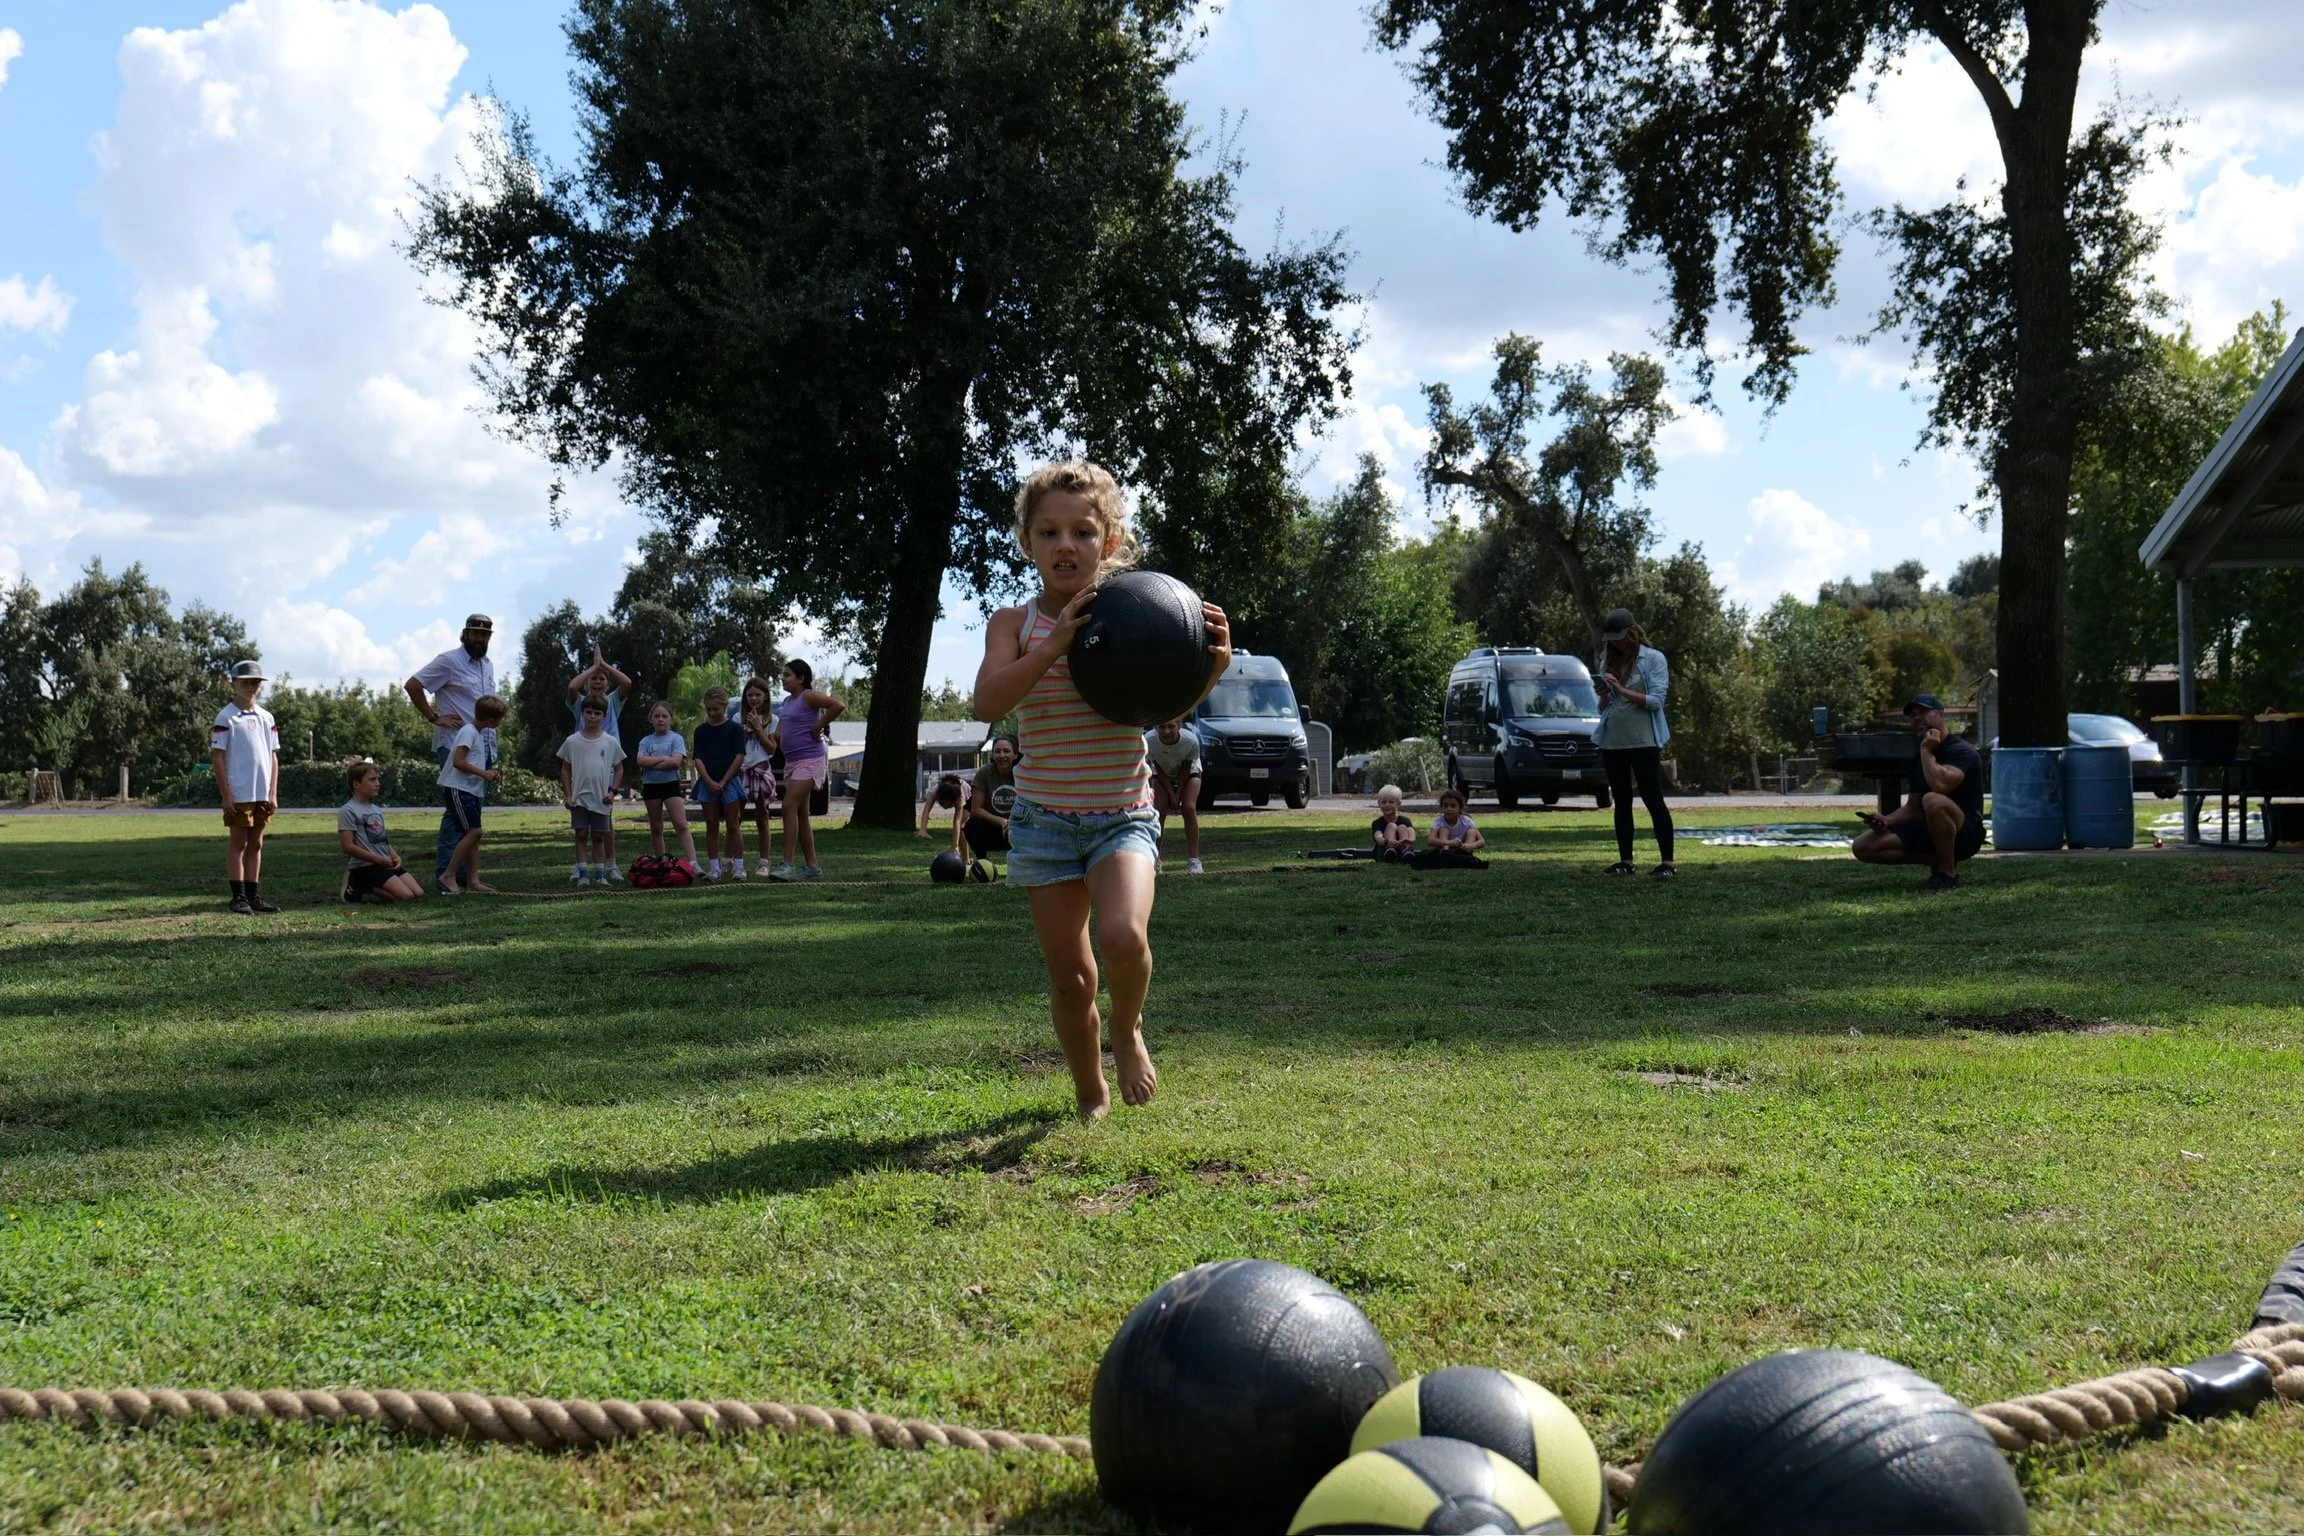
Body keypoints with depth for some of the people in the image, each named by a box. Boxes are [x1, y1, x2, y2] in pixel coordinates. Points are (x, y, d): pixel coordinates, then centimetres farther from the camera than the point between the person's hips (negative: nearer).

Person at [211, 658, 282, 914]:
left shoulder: (266, 718, 11)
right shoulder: (226, 717, -6)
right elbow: (218, 757, -8)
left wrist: (273, 794, 6)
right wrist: (226, 795, -13)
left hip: (263, 795, 6)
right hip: (238, 794, -6)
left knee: (256, 845, 10)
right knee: (238, 844, 1)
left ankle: (254, 896, 15)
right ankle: (239, 897, 4)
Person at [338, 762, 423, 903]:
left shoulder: (377, 810, 18)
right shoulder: (348, 811, -8)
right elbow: (348, 846, -15)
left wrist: (395, 857, 1)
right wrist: (380, 860, -16)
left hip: (387, 863, 8)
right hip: (365, 866, -8)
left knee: (418, 893, -6)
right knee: (406, 896, -21)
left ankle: (369, 887, 7)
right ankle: (362, 889, -3)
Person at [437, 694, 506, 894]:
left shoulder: (478, 732, 17)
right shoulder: (469, 731, -14)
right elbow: (458, 761, -22)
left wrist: (490, 773, 11)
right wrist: (483, 773, -15)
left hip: (470, 790, 10)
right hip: (458, 788, -10)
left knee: (474, 834, 6)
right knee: (473, 832, -14)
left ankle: (472, 880, 7)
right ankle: (447, 876, -11)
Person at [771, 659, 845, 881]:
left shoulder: (809, 697, -10)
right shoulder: (787, 701, 16)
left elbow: (838, 705, -25)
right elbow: (779, 734, 23)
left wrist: (818, 727, -18)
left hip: (809, 760, -10)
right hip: (792, 761, 10)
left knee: (790, 807, -19)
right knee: (800, 815, 9)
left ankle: (787, 863, -22)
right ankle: (811, 867, 14)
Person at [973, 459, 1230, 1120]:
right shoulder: (1015, 624, -1)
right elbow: (987, 703, -18)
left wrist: (1211, 664, -27)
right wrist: (1054, 644, -28)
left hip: (1124, 815, -1)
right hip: (1045, 819, 1)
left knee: (1123, 936, -26)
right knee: (1069, 975, 5)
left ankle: (1128, 1030, 6)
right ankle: (1091, 1093, 29)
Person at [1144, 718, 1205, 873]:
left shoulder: (1191, 741, -37)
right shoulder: (1149, 741, -35)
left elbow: (1186, 768, -20)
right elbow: (1158, 769, -20)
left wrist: (1178, 796, -18)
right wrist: (1171, 795, -21)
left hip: (1188, 772, -1)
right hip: (1162, 774, 1)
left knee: (1189, 808, -19)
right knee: (1158, 809, -15)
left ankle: (1193, 859, -14)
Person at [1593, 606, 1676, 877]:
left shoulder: (1653, 658, -3)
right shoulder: (1608, 662, 12)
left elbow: (1656, 700, -12)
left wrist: (1621, 690, -16)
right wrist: (1603, 693, -6)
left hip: (1643, 741, -5)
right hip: (1612, 741, 5)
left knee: (1653, 799, -6)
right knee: (1621, 802, 9)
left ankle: (1667, 862, -6)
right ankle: (1625, 860, 14)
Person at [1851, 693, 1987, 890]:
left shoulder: (1961, 750, -11)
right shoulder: (1918, 759, 14)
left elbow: (1939, 785, -32)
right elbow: (1913, 807, 20)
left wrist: (1927, 751, -17)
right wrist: (1886, 820, 0)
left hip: (1965, 832, -8)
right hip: (1928, 829, 8)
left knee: (1933, 801, -41)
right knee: (1863, 846, -7)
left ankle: (1948, 874, -21)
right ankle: (1938, 860, -1)